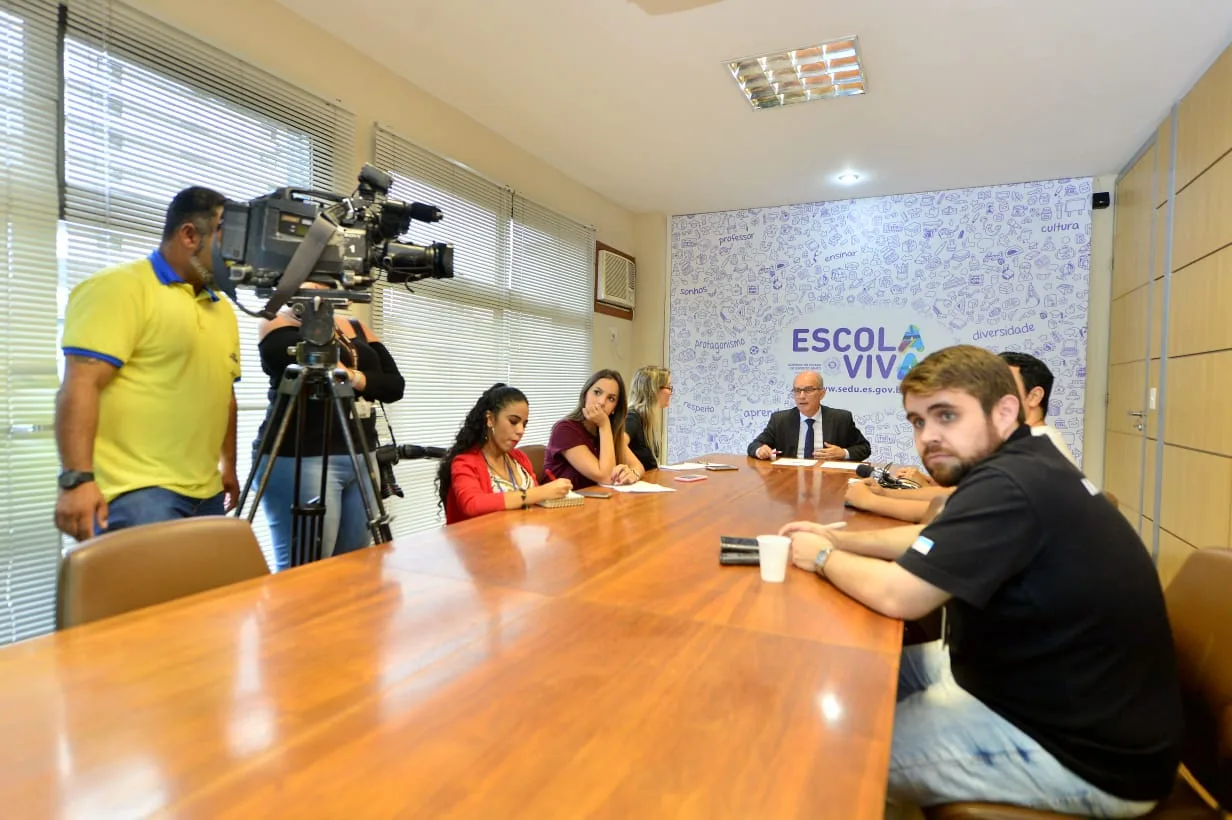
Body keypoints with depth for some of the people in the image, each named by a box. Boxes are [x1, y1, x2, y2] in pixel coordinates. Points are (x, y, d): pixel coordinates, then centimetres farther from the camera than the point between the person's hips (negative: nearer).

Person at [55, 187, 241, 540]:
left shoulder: (222, 309, 17)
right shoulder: (120, 288, -6)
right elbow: (80, 386, -15)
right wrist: (77, 479, -22)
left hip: (206, 494, 7)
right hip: (138, 492, -7)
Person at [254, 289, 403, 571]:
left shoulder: (358, 328, 17)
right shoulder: (279, 322, 2)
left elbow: (395, 385, 5)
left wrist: (356, 378, -12)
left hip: (360, 458, 6)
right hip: (300, 458, -6)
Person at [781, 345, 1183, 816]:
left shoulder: (1010, 485, -30)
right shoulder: (1022, 465, 2)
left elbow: (897, 596, -30)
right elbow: (933, 542, 14)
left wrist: (823, 559, -10)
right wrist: (840, 540, 2)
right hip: (1042, 680, 9)